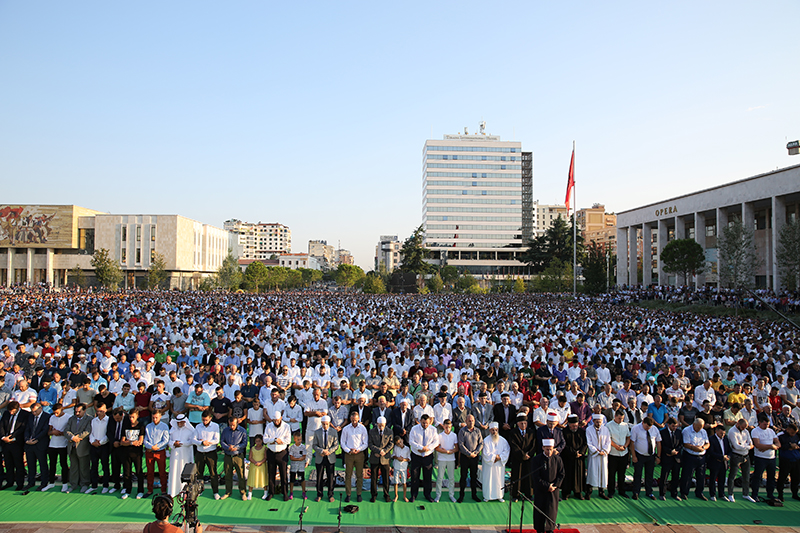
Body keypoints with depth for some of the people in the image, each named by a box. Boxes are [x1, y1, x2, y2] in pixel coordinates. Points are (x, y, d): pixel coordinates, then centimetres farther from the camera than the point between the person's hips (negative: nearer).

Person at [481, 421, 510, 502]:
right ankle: (487, 496, 15)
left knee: (499, 479, 8)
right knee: (488, 479, 3)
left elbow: (507, 450, -4)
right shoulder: (486, 440, -9)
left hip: (500, 464, 3)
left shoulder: (503, 440, 1)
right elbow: (486, 453, -12)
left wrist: (499, 457, -14)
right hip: (489, 464, -3)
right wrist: (494, 457, -13)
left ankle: (499, 496, 21)